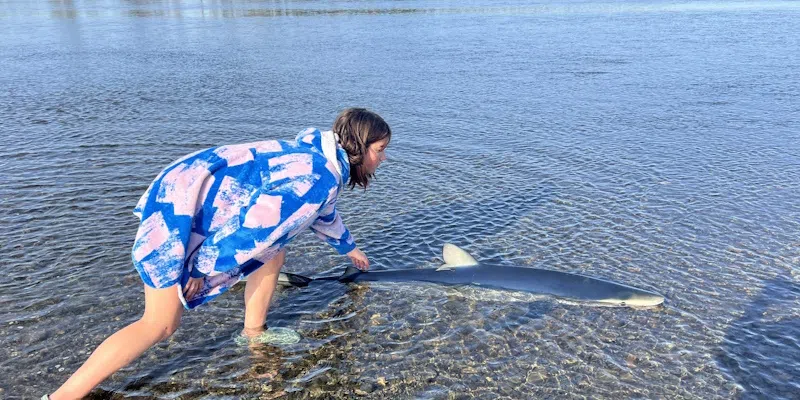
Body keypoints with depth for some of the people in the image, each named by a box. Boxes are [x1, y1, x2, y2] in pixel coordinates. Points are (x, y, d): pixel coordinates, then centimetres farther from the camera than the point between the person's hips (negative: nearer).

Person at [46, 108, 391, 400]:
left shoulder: (321, 161, 14)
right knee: (160, 325, -5)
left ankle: (253, 334, 29)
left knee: (274, 252, 14)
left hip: (203, 202, 10)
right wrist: (205, 268, -14)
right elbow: (253, 226, -25)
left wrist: (348, 246, 50)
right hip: (181, 209, -10)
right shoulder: (319, 178, -19)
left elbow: (323, 212, 35)